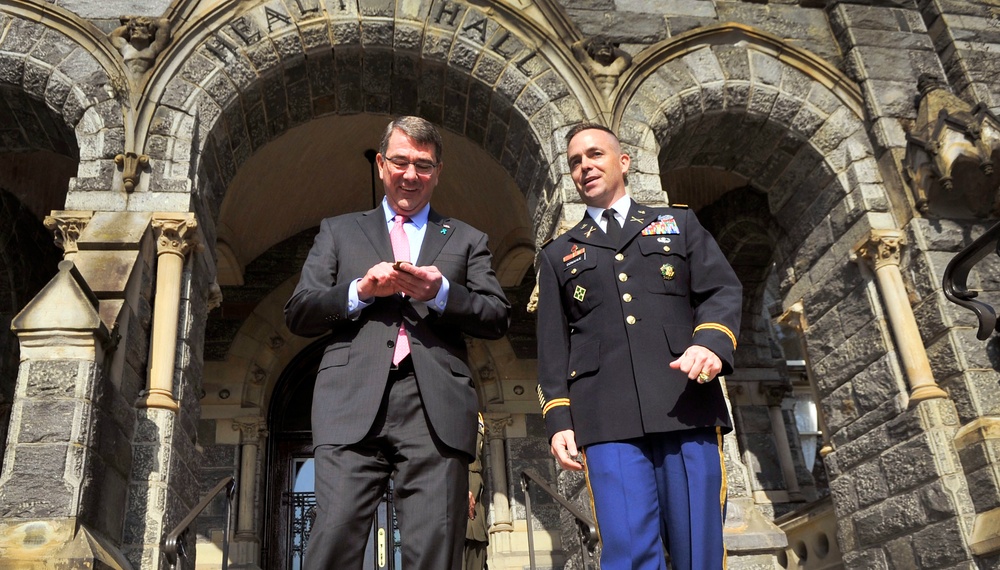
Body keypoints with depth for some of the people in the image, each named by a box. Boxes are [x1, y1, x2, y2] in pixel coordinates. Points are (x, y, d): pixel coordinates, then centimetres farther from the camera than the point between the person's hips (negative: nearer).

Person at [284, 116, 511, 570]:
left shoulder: (468, 240, 22)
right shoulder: (338, 230, 23)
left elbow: (498, 318, 11)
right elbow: (297, 314, 14)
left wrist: (440, 292, -7)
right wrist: (360, 289, -3)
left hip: (436, 410, 0)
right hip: (353, 405, 0)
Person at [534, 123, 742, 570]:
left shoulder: (680, 223, 22)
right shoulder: (557, 255, 23)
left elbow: (722, 289, 9)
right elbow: (553, 346, 16)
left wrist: (712, 342, -12)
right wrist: (558, 419, 3)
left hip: (687, 404, 0)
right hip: (608, 419, 0)